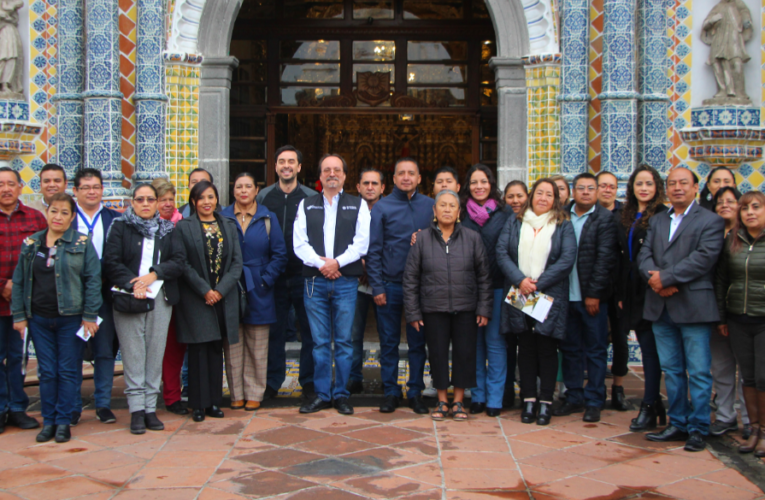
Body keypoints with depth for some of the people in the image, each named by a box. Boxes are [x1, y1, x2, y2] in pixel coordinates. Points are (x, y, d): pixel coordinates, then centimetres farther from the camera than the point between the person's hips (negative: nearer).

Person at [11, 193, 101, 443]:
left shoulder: (82, 243, -2)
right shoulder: (30, 244, 7)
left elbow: (93, 280, -4)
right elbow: (19, 281, 9)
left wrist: (89, 316, -8)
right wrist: (19, 315, 4)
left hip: (70, 318, -3)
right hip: (39, 318, 3)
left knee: (68, 371, 4)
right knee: (46, 372, 8)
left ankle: (63, 422, 14)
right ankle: (48, 421, 18)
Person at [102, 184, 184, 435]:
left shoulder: (167, 230, 13)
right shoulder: (120, 227, 7)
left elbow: (178, 262, 4)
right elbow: (111, 262, -2)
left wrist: (154, 274, -11)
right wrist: (132, 284, -14)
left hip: (160, 298, 2)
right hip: (128, 299, -2)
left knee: (155, 354, 1)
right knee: (133, 355, -4)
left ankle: (150, 408, 6)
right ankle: (137, 409, -1)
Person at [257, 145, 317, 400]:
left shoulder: (312, 198, 1)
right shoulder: (263, 197, 6)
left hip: (303, 275, -1)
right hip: (273, 276, 1)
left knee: (310, 329, 4)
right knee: (274, 331, 8)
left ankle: (308, 381, 17)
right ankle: (272, 381, 19)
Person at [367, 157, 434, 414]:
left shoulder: (430, 205, 6)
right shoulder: (382, 207, 1)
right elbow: (373, 250, -1)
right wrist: (377, 287, -6)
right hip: (390, 285, -1)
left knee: (418, 342, 7)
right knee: (389, 342, 6)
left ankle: (416, 392, 17)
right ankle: (390, 391, 16)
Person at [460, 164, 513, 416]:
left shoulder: (505, 213, 3)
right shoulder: (462, 213, 7)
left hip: (497, 285, -2)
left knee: (495, 339, 1)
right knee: (474, 340, 7)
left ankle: (495, 398, 9)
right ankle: (477, 396, 17)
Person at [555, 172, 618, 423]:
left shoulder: (605, 219, -2)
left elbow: (605, 258, -7)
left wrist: (594, 293, -11)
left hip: (592, 296, -3)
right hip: (567, 296, 4)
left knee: (595, 350, 4)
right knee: (570, 348, 10)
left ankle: (594, 402, 12)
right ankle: (574, 397, 21)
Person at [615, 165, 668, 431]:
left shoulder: (663, 216, -7)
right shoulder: (623, 216, 14)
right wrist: (620, 293, 14)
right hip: (632, 291, 7)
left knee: (651, 350, -4)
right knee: (647, 348, 11)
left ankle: (649, 409, 2)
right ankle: (657, 405, 19)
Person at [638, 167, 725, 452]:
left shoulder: (710, 221, -1)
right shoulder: (656, 221, 17)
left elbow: (704, 257, -14)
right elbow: (645, 255, 7)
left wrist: (665, 277, -16)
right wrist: (655, 279, -13)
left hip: (693, 307, -5)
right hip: (661, 308, 5)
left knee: (698, 372, -2)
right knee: (672, 370, 11)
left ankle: (698, 429, 6)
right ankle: (678, 424, 20)